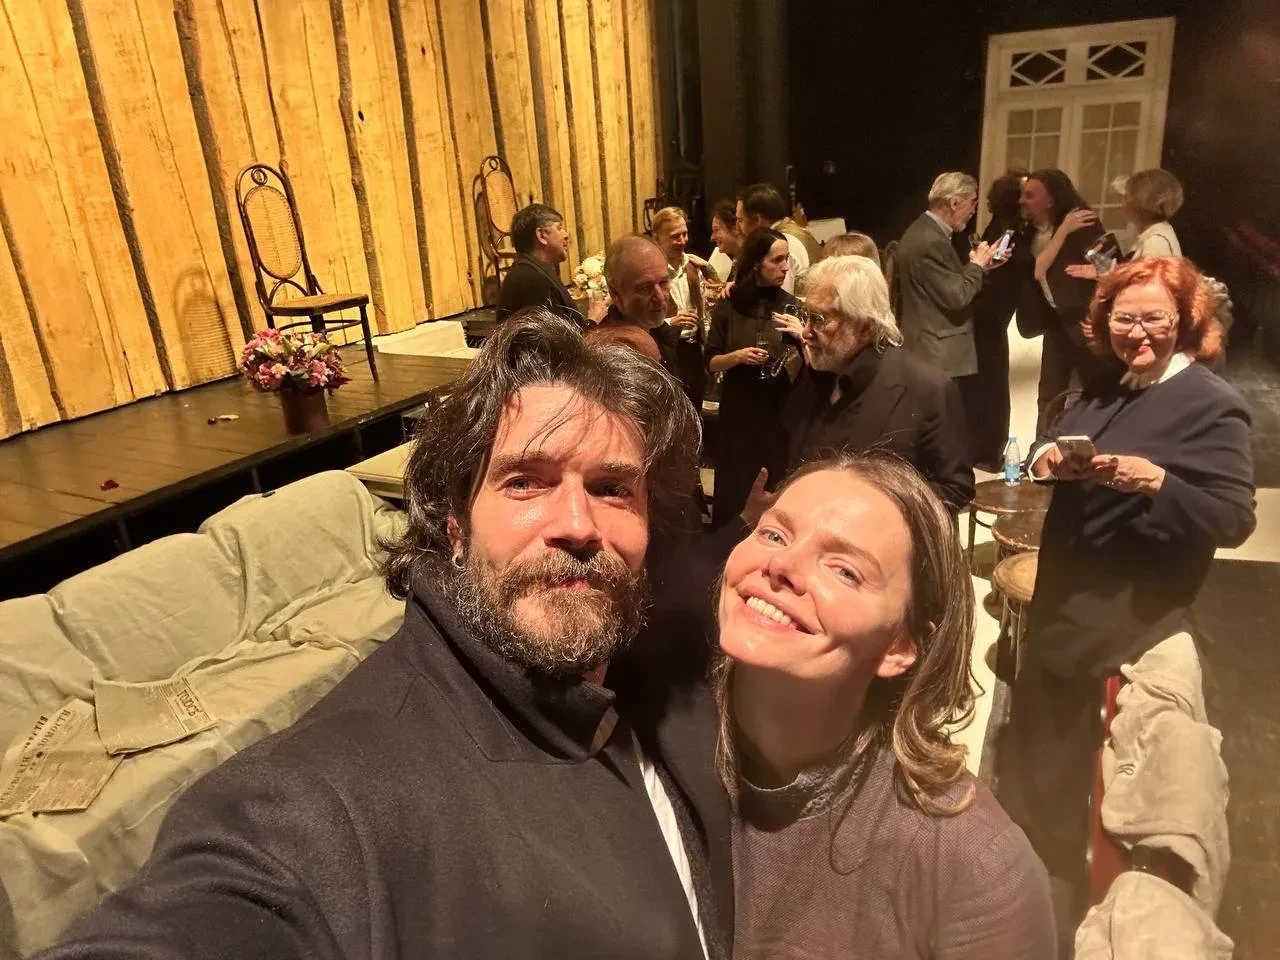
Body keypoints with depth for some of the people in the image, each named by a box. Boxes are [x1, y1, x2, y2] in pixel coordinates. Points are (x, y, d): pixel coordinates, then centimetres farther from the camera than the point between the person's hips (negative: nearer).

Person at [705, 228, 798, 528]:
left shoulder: (791, 306, -2)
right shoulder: (729, 306, -1)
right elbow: (711, 363, 2)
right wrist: (737, 356, -16)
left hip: (780, 412, 0)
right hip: (738, 411, 0)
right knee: (734, 491, 7)